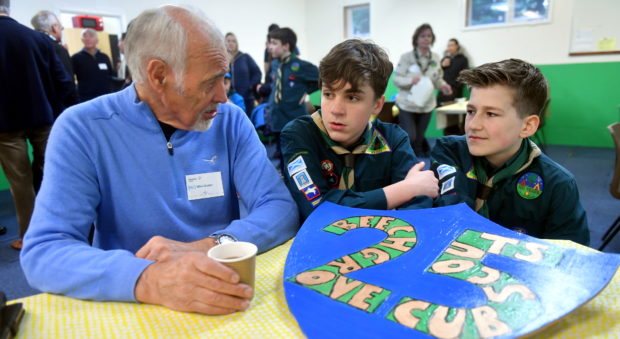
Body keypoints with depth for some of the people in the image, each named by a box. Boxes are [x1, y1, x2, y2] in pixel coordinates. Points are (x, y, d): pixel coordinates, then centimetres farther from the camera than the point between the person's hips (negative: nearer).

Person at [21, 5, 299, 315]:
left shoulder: (230, 121, -4)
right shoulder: (82, 129, -9)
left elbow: (280, 207, -9)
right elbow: (44, 252, -16)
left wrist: (209, 246, -26)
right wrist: (148, 281, -34)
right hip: (131, 309, -1)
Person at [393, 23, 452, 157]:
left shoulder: (435, 58, 4)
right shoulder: (406, 57, -9)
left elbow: (438, 78, 12)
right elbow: (396, 79, -10)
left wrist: (443, 85, -10)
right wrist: (411, 80, -29)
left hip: (426, 104, 4)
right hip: (407, 104, -4)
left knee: (419, 139, 12)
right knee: (410, 137, -10)